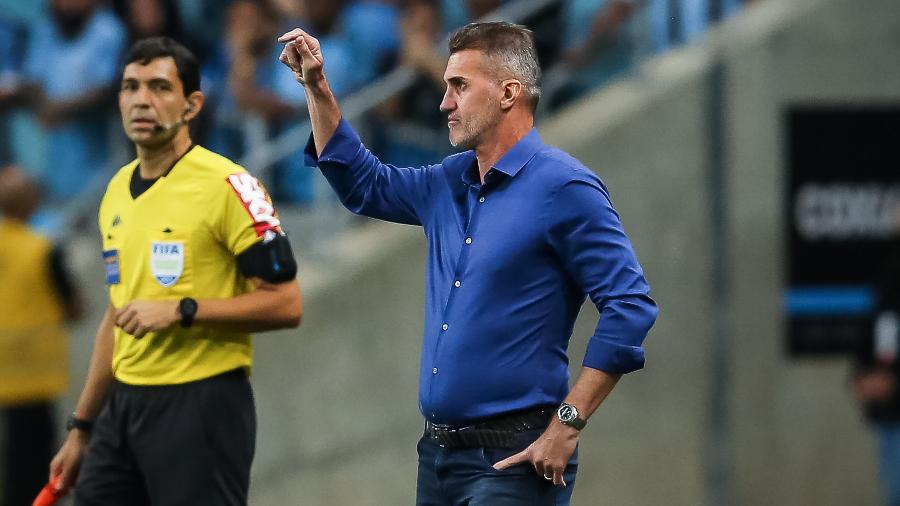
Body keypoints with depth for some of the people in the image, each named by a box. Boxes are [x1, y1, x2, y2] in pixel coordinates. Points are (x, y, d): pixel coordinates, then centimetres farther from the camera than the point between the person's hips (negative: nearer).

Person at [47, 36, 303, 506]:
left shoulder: (227, 185, -11)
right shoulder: (117, 191, 13)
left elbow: (285, 304, -13)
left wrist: (182, 311, -21)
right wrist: (81, 427, 20)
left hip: (202, 406, -7)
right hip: (124, 406, 7)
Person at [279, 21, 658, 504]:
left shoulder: (563, 188, -12)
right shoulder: (449, 183, 11)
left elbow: (629, 306, -17)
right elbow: (364, 185, 29)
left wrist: (568, 424, -19)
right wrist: (317, 88, 19)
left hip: (511, 458, -8)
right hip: (437, 452, 8)